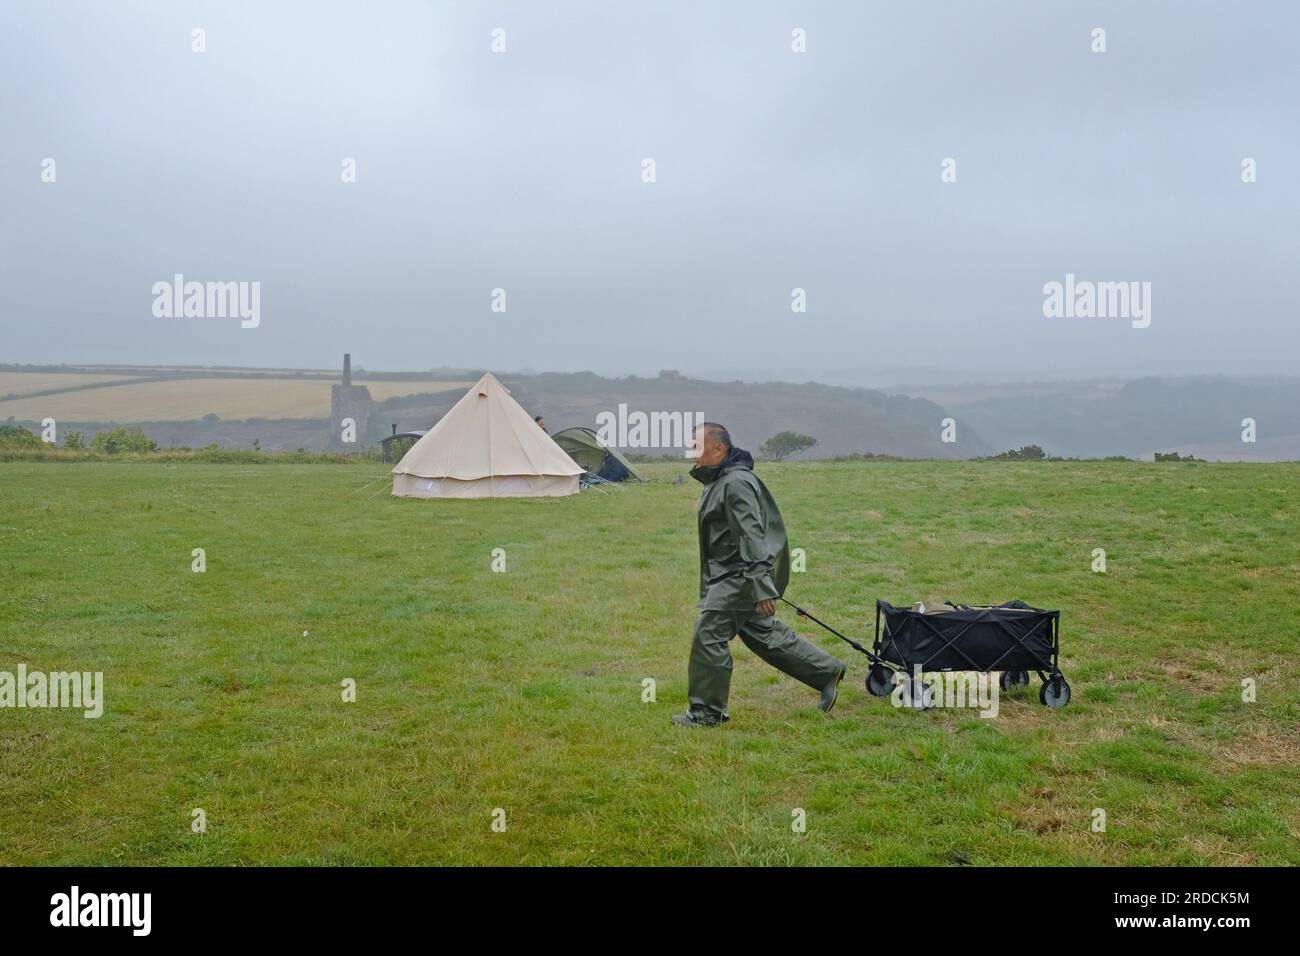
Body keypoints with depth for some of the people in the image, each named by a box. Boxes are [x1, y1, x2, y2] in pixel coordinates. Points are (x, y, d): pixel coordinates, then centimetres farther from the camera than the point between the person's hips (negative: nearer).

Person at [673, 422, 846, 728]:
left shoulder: (736, 483, -18)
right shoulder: (718, 480, 15)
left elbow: (752, 536, -24)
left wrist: (761, 587, -28)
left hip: (740, 575, -11)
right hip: (729, 575, 11)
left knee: (709, 634, -6)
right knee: (762, 632, 16)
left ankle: (707, 712, 6)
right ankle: (827, 671, 26)